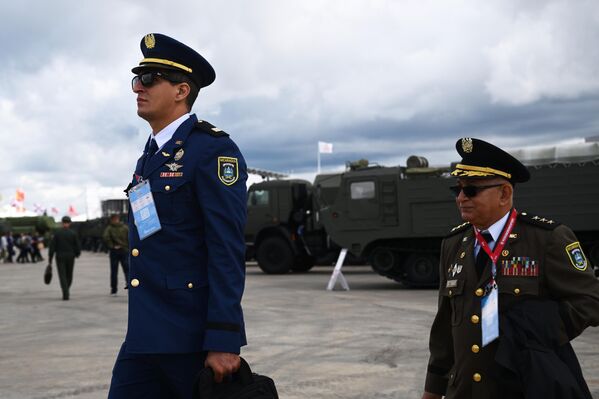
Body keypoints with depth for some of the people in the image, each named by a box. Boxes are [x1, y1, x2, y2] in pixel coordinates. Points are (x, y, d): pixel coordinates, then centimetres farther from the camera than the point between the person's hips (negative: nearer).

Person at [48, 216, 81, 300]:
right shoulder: (73, 233, -4)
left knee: (62, 276, -2)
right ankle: (66, 292, 27)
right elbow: (77, 246, -3)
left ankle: (65, 294, -13)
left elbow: (52, 246, -6)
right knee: (69, 275, 17)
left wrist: (50, 258, -1)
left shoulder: (57, 233, -5)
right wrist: (77, 254, 18)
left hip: (60, 257, -1)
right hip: (70, 257, 1)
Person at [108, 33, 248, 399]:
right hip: (144, 337, 8)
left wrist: (223, 341, -21)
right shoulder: (150, 158, 18)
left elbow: (228, 250, -16)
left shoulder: (213, 150, -9)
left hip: (196, 336, -8)